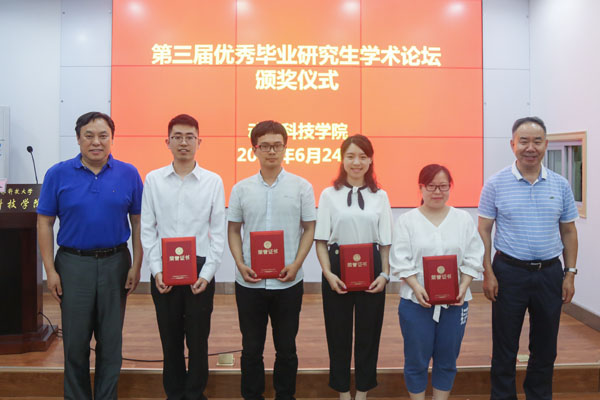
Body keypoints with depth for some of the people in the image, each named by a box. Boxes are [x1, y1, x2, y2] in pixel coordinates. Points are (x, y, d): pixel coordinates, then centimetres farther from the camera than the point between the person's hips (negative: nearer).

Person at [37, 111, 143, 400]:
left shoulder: (128, 174, -1)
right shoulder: (58, 174, -2)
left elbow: (138, 222, 2)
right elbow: (45, 224, 1)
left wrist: (136, 266, -3)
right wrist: (50, 270, -4)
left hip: (115, 263, 1)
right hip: (73, 264, 0)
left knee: (111, 340, 11)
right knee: (75, 341, 9)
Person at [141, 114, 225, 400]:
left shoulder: (213, 181, 1)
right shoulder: (153, 179, 3)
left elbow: (219, 231, 1)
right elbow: (147, 229, 3)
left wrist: (207, 273, -6)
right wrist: (156, 270, -5)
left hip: (200, 268, 0)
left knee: (198, 338, 8)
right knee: (170, 338, 11)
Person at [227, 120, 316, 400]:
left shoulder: (301, 187, 0)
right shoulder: (241, 188, 3)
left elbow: (309, 229, 2)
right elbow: (233, 230, 7)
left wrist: (296, 264, -10)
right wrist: (240, 264, -7)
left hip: (288, 282, -1)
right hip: (249, 282, 1)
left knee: (286, 348, 12)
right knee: (251, 348, 12)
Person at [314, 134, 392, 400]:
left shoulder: (380, 196, 4)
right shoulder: (329, 195, -1)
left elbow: (386, 242, 5)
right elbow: (321, 240, -2)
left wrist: (385, 274, -5)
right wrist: (328, 273, -12)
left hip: (371, 268, 1)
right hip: (338, 269, -1)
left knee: (369, 331, 10)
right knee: (338, 332, 9)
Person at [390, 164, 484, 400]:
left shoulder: (464, 219, 7)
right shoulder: (407, 220, 0)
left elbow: (473, 259, 4)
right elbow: (401, 261, -6)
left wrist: (463, 287, -10)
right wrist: (417, 288, -18)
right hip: (417, 301, -2)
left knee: (447, 360, 12)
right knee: (416, 360, 7)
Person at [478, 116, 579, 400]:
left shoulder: (560, 185, 4)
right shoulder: (496, 184, -5)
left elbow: (568, 231, 10)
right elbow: (484, 231, -3)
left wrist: (570, 273, 5)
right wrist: (488, 273, -9)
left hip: (550, 273, 3)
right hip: (509, 272, -3)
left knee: (545, 347, 15)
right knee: (505, 347, 8)